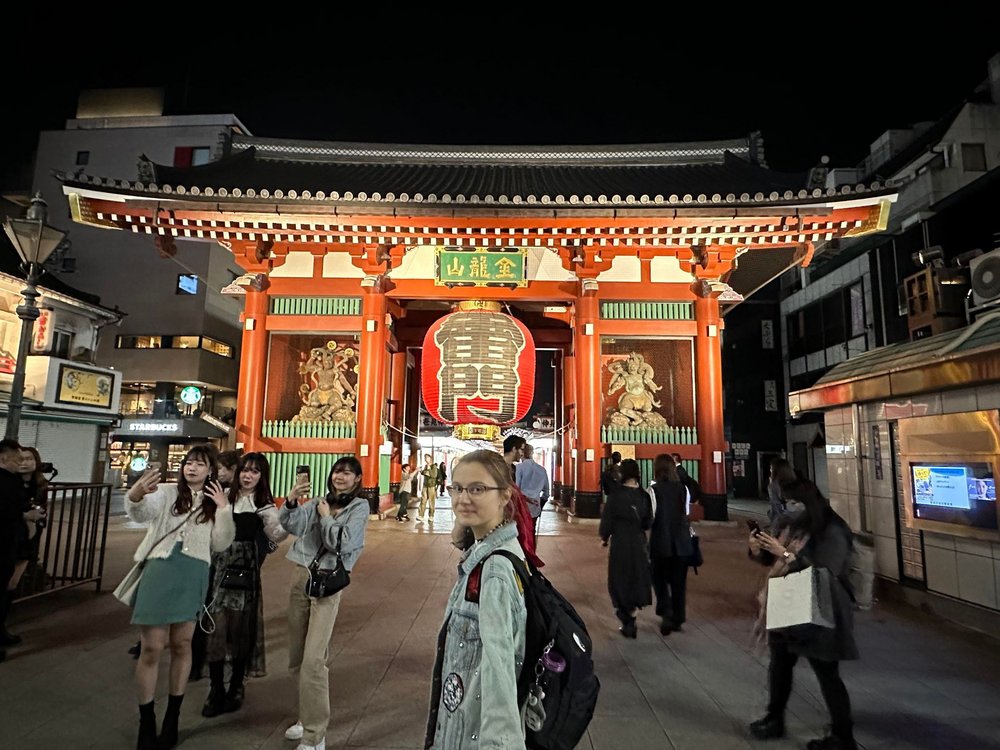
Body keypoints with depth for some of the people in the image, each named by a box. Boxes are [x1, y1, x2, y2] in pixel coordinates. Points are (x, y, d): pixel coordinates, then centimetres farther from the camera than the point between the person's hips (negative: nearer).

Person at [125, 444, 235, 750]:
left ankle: (171, 719, 28)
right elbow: (141, 514, -20)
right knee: (152, 647, 1)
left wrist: (223, 509, -8)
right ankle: (146, 725, 19)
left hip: (194, 575, 2)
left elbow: (220, 545, 3)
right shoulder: (166, 491, 2)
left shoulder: (214, 502, 9)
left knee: (182, 645, 11)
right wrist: (135, 495, -42)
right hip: (160, 570, -2)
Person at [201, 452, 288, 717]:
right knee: (216, 626, 1)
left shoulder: (265, 506, -3)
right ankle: (216, 688, 17)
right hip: (219, 568, 2)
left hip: (245, 571, -2)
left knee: (241, 628, 6)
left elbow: (276, 534, -19)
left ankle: (236, 686, 25)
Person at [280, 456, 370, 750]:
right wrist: (291, 501, -22)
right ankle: (310, 715, 35)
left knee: (313, 661, -8)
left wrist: (326, 517, -6)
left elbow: (343, 543, -15)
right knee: (297, 657, 15)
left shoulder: (359, 507, -4)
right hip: (300, 576, 6)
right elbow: (290, 525, -5)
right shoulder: (318, 502, 9)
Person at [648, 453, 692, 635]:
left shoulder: (654, 490, -13)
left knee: (660, 579, 14)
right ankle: (678, 620, 21)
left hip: (661, 541, -3)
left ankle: (666, 612, -3)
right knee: (679, 581, 14)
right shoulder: (683, 488, -2)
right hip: (681, 541, 3)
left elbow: (650, 517, -14)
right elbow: (687, 513, 6)